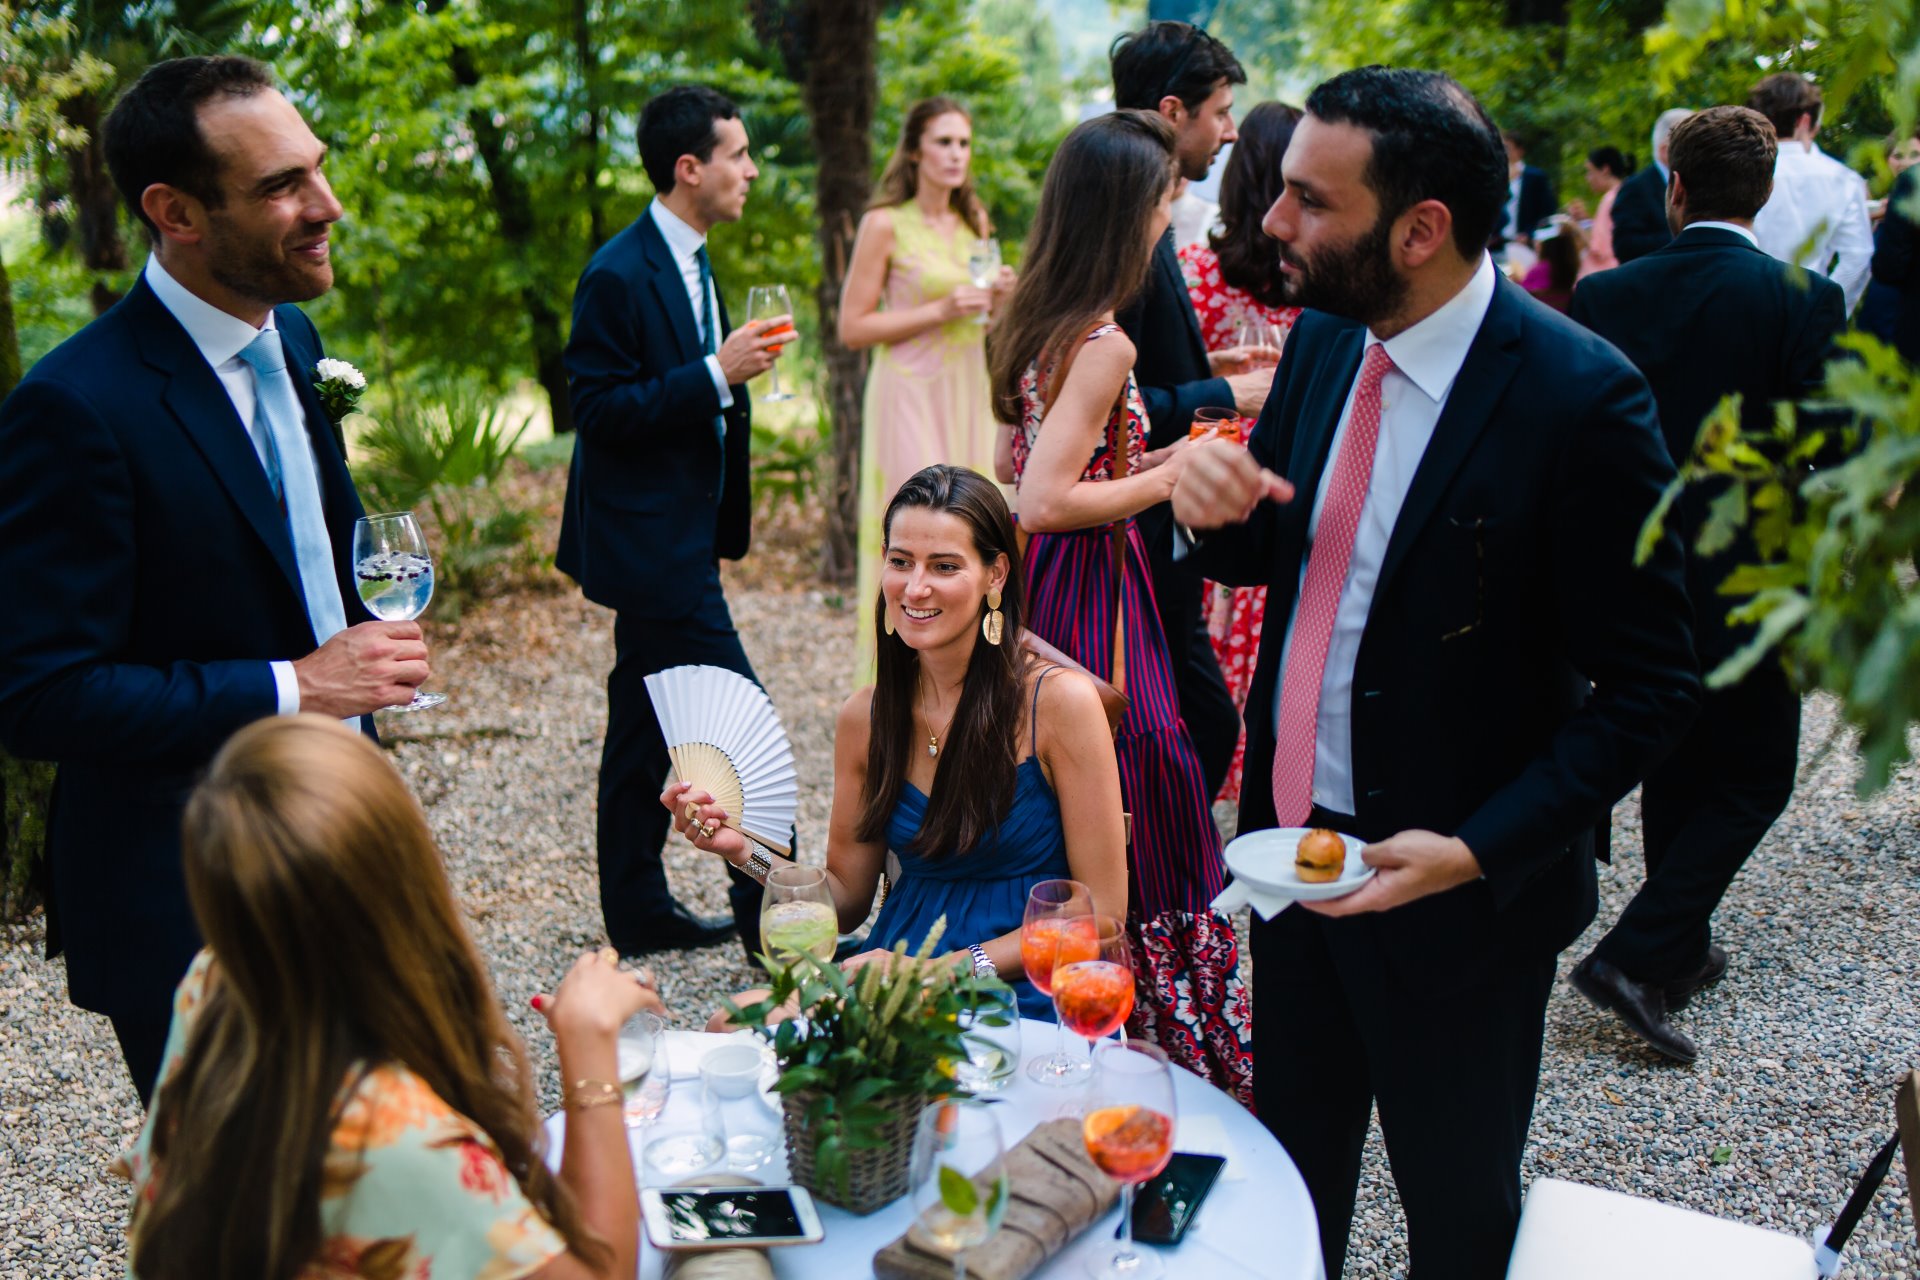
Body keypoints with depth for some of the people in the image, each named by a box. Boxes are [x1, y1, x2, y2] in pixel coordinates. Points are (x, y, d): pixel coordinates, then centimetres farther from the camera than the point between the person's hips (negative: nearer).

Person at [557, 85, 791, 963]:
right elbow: (598, 410, -20)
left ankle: (637, 911, 25)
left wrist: (719, 503, 20)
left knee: (645, 726, 15)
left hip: (674, 540, 10)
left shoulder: (689, 263, 12)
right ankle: (771, 915, 4)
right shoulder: (618, 275, -17)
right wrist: (718, 373, -24)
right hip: (647, 542, -10)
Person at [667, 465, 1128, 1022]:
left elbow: (1101, 914, -8)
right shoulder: (865, 716, 4)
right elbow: (848, 900, 11)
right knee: (734, 1024, -24)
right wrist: (746, 853, -7)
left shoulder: (1058, 701, -10)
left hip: (1022, 999, -4)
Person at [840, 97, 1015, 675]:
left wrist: (997, 299, -1)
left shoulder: (974, 223, 12)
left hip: (969, 394, 6)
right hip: (911, 394, -6)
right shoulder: (886, 224, -6)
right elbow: (852, 328, -9)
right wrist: (938, 311, -15)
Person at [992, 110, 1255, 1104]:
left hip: (1049, 588, 9)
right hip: (1095, 593, -9)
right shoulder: (1102, 343, -20)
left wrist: (1143, 461, 14)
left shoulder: (1037, 322, 9)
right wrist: (1167, 479, -15)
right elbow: (1046, 501, -25)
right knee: (1142, 809, -1)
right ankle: (1196, 1060, 10)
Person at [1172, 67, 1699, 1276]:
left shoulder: (1580, 398, -21)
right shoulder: (1324, 341, -1)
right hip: (1294, 844, 6)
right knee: (1288, 1173, 23)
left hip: (1461, 891, -5)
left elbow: (1650, 688, -17)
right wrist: (1215, 504, -12)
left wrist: (1477, 850, -25)